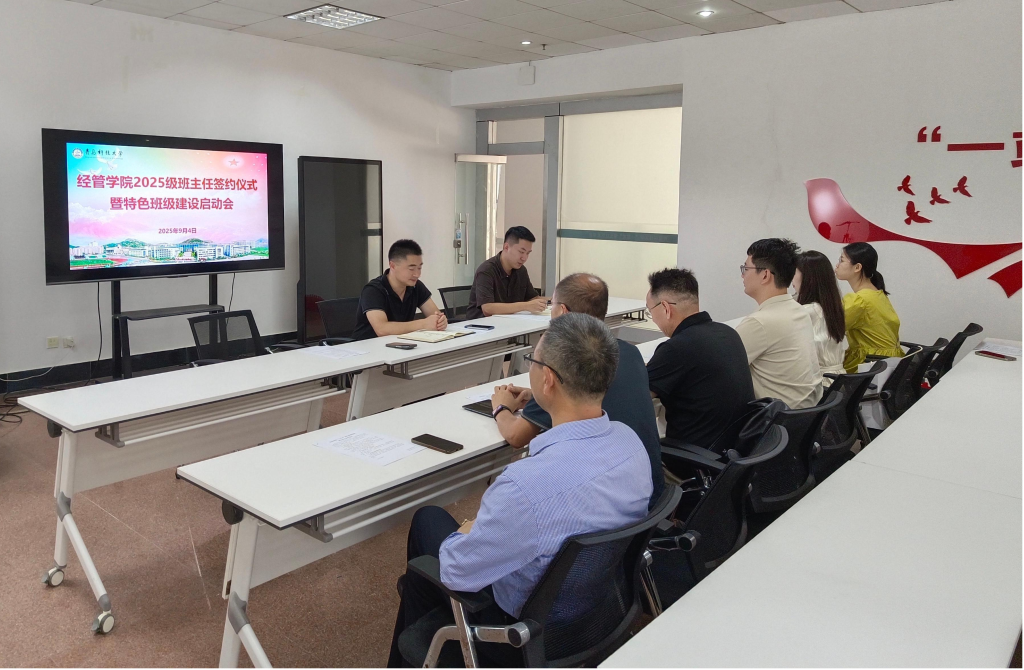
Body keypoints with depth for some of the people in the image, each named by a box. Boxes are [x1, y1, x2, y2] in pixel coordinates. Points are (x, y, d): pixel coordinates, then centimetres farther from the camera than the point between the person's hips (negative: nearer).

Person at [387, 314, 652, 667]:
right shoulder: (631, 440, -16)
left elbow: (456, 573, -25)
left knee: (428, 518, 16)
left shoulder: (528, 486, -40)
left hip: (528, 620, -6)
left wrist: (464, 534, -3)